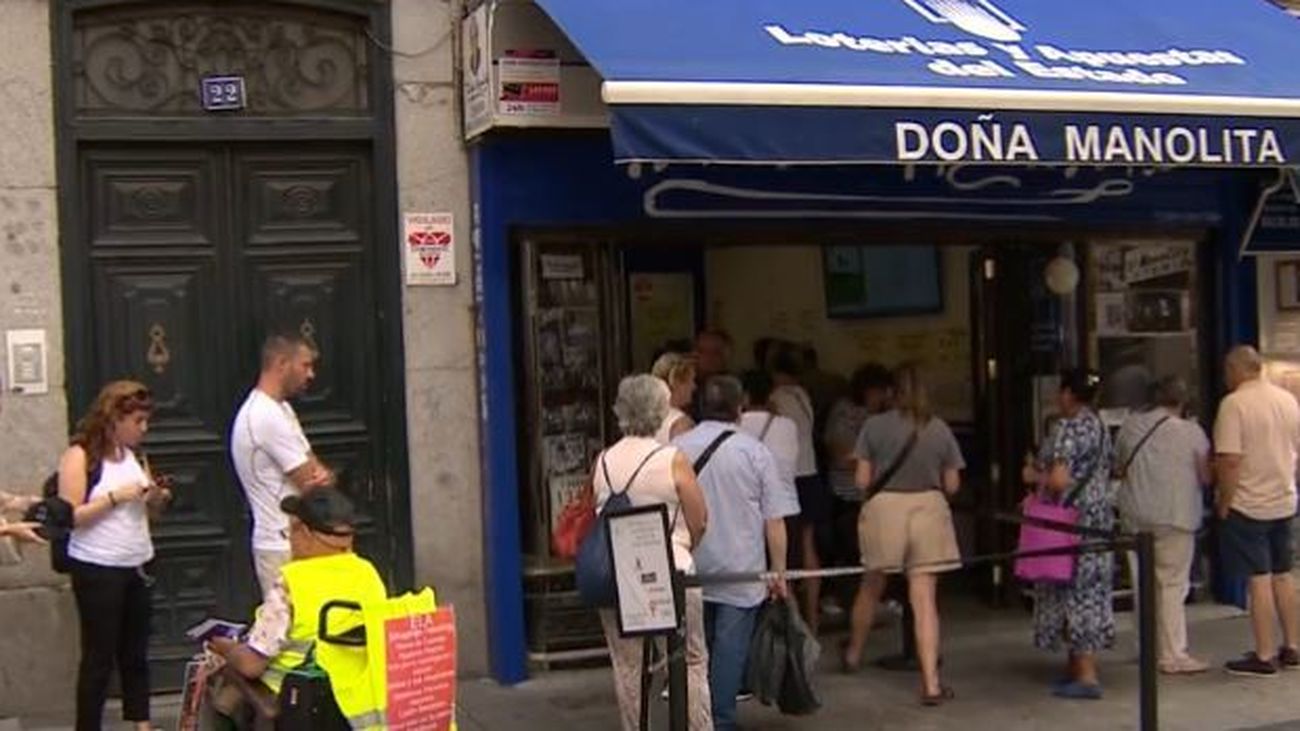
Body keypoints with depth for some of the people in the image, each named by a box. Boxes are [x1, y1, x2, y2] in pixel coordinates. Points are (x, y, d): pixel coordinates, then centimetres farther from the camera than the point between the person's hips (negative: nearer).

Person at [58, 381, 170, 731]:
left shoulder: (130, 453, 10)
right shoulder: (80, 456, -11)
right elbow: (68, 516, -17)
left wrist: (155, 497, 0)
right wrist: (115, 496, -21)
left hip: (136, 566, 7)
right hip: (97, 570, -7)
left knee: (135, 651, 14)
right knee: (99, 656, 0)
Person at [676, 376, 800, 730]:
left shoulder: (678, 447, -1)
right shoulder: (755, 451, -7)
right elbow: (774, 520, -6)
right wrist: (779, 571, 4)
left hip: (689, 569, 3)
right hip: (740, 570, -3)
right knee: (730, 647, 3)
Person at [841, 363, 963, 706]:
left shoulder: (874, 426, -6)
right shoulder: (940, 429, -2)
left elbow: (862, 481, -5)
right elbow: (952, 485, 3)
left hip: (884, 509, 0)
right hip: (929, 510, 0)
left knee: (871, 587, 22)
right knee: (925, 600, 3)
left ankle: (853, 654, 42)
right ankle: (931, 684, 0)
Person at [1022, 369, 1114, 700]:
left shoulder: (1067, 428, -16)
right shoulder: (1099, 426, 12)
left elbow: (1059, 480, -24)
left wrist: (1034, 477, -5)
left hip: (1072, 520, -9)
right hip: (1099, 516, 9)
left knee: (1074, 591, -5)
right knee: (1090, 590, 12)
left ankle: (1086, 676, -4)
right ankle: (1076, 667, 21)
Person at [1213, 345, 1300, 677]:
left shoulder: (1234, 403, -16)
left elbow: (1230, 460, -22)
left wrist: (1223, 504, -12)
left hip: (1248, 506, -7)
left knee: (1259, 580, -3)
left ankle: (1264, 656, 2)